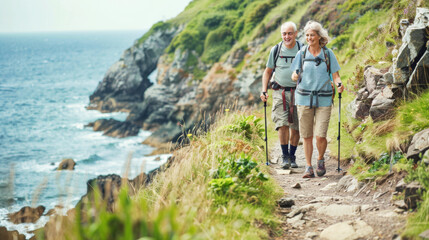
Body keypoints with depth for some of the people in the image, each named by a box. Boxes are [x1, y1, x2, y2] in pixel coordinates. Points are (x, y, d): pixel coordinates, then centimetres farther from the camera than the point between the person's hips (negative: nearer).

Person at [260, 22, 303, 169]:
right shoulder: (276, 50, 5)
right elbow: (268, 71, 13)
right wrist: (264, 91, 3)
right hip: (280, 92, 0)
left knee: (296, 127, 3)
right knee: (282, 125, -11)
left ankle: (292, 156, 19)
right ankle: (285, 156, 1)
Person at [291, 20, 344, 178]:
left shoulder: (328, 54, 3)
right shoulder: (301, 54, 5)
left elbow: (336, 76, 4)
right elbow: (294, 76, 8)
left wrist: (339, 84, -18)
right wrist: (295, 76, -16)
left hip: (324, 100, -1)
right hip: (304, 98, 1)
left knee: (320, 136, -8)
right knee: (306, 136, 3)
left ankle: (320, 160, 20)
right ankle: (308, 167, 15)